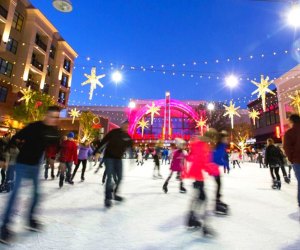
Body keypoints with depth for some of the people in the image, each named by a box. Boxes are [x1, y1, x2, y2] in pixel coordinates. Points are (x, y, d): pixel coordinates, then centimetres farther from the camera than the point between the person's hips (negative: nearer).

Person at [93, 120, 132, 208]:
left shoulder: (127, 136, 2)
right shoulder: (113, 132, -13)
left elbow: (131, 146, 8)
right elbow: (103, 141, -12)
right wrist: (96, 152, -14)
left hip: (118, 158, 6)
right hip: (109, 157, -5)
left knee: (120, 177, 9)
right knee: (109, 177, -10)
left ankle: (115, 193, 31)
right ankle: (108, 198, 1)